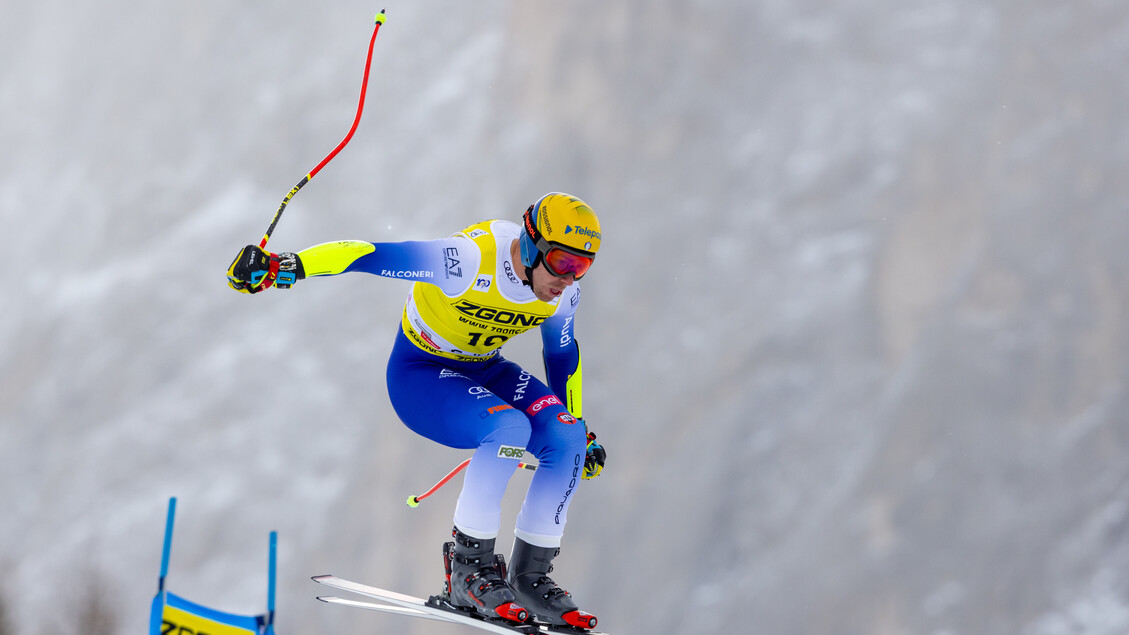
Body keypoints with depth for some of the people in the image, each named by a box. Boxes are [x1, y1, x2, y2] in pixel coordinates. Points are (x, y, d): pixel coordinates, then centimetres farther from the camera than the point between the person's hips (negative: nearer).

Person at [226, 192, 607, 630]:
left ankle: (530, 576, -5)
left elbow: (562, 353, 10)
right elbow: (369, 254, -32)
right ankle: (468, 569, -20)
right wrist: (285, 266, -40)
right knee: (509, 427, -33)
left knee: (565, 438, -18)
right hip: (420, 373, -6)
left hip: (482, 370, 6)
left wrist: (578, 427, 18)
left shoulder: (562, 288, -10)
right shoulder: (467, 260, -31)